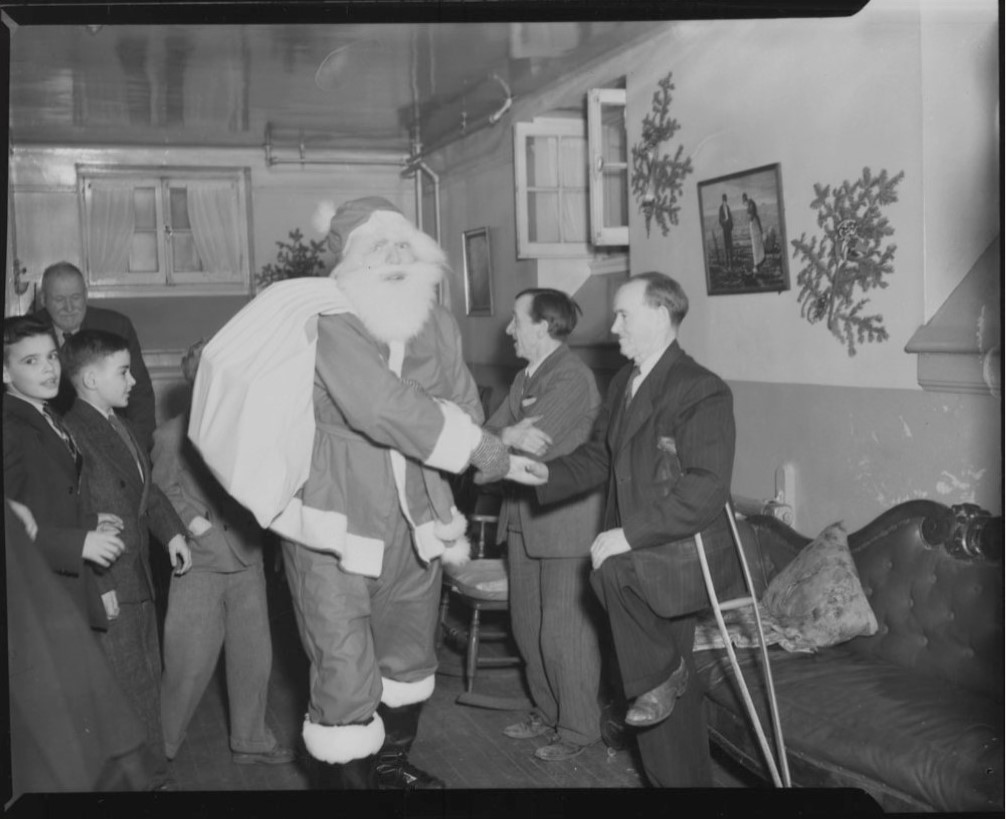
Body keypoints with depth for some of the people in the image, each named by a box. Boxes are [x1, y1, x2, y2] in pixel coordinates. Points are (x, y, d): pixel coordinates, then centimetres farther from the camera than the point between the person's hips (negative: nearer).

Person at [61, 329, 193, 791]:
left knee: (148, 683, 17)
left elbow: (146, 488, 22)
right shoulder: (73, 432, -18)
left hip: (139, 580, 10)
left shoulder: (120, 428, 13)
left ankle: (154, 775, 30)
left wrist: (172, 531, 7)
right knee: (125, 692, -2)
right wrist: (99, 587, -22)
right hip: (107, 589, -9)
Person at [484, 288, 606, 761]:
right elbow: (491, 431, 4)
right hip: (524, 519, 9)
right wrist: (505, 435, -17)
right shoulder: (525, 377, 13)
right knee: (527, 627, 16)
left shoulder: (571, 377, -16)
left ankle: (578, 728, 16)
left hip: (565, 524, -9)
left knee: (564, 633, 1)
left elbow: (533, 447, -25)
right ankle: (547, 713, 32)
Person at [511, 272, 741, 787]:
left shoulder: (703, 392, -15)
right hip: (641, 561, 7)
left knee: (611, 570, -33)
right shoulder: (624, 383, 9)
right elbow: (597, 456, 15)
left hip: (686, 553, -7)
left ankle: (661, 674, -10)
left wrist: (628, 535, -27)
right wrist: (548, 474, -4)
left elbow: (705, 493, -23)